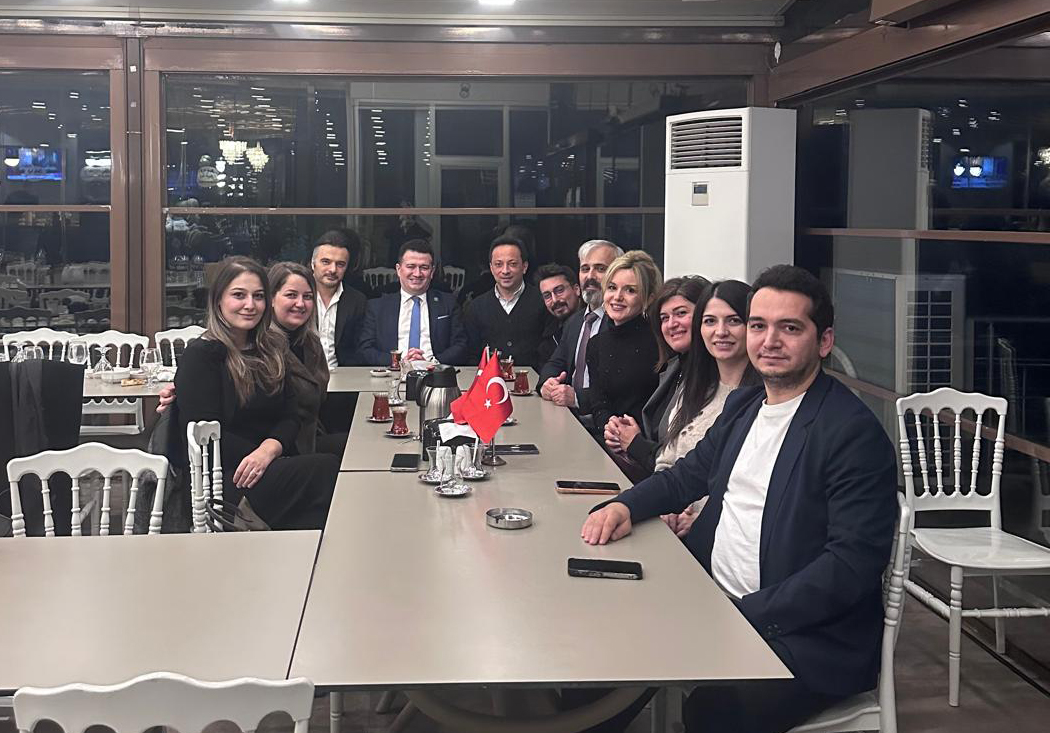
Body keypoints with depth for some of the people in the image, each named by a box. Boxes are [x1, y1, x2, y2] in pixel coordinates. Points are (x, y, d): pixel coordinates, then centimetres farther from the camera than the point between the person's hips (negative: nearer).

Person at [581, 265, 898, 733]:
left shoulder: (855, 433, -13)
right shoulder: (742, 405, 13)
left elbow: (855, 562, -19)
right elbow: (689, 475, 24)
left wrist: (744, 617, -23)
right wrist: (625, 505, 2)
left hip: (808, 638, -7)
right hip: (712, 605, 8)